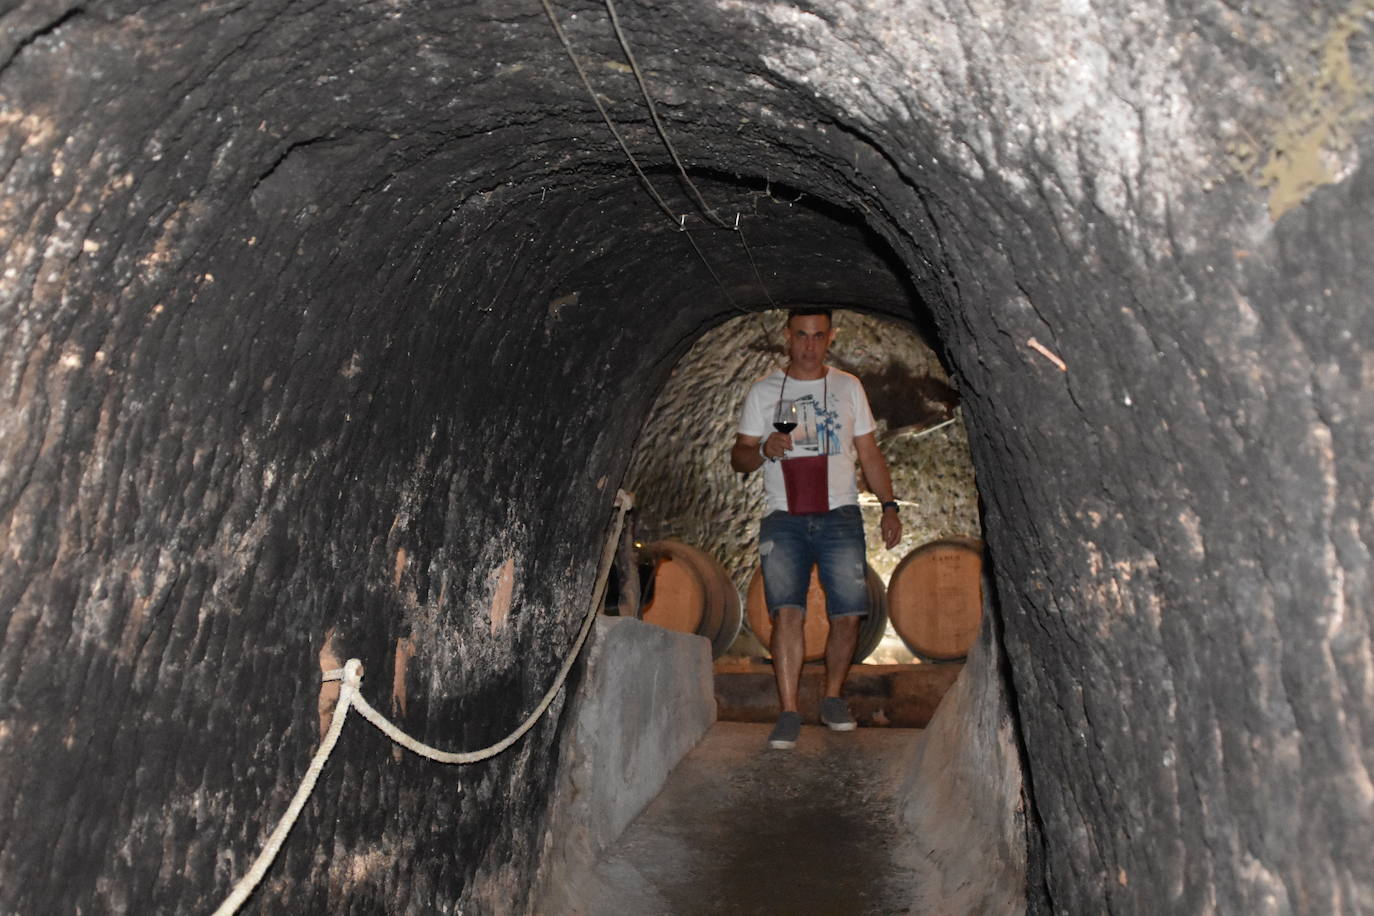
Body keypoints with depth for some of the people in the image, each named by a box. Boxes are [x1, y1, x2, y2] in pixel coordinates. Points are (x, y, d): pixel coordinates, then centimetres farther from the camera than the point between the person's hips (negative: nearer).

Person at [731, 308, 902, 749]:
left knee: (848, 614, -4)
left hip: (839, 517, 1)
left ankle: (833, 698, 16)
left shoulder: (848, 387, 13)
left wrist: (889, 505, 4)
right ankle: (789, 712, -7)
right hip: (784, 519, -1)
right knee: (786, 611, -13)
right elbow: (738, 457, 10)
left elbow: (870, 455, 14)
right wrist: (763, 450, -12)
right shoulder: (763, 391, 10)